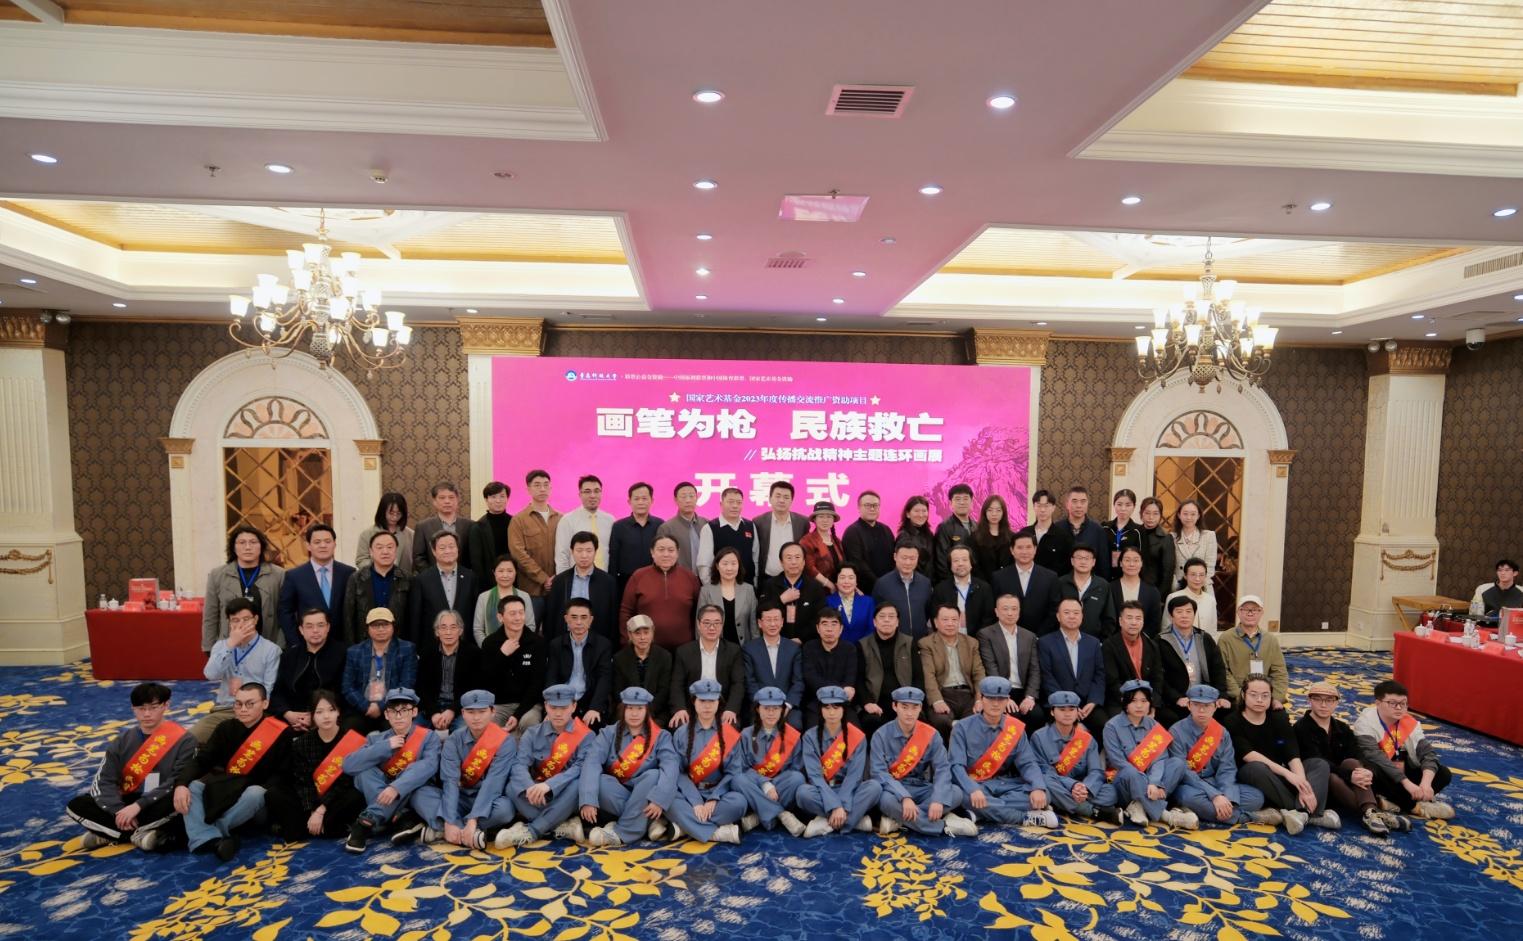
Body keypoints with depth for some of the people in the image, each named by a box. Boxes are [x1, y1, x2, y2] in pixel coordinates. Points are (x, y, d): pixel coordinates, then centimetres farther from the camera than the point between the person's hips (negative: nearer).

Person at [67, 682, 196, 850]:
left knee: (176, 799, -37)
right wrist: (119, 810, -19)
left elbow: (179, 783, -17)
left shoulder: (183, 740, -10)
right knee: (77, 806, -14)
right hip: (127, 804, 5)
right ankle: (139, 834, -20)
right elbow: (102, 781, -2)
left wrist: (138, 805, -24)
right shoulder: (123, 741, 5)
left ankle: (107, 834, -17)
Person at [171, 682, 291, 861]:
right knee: (192, 787, -21)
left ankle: (198, 831, -26)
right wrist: (181, 784, -24)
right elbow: (202, 761, -5)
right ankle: (209, 839, -40)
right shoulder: (226, 728, 2)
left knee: (256, 794, -37)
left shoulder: (281, 732, -11)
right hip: (223, 790, 4)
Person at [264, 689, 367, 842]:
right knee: (273, 794, -19)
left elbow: (345, 781, -13)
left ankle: (301, 828, -18)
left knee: (356, 796, -34)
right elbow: (303, 782, -8)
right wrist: (311, 812, -22)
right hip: (308, 802, 3)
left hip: (336, 801, -3)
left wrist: (321, 810, -21)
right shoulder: (301, 742, 0)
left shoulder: (353, 740, -9)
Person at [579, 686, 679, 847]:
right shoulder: (609, 733, 0)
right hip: (615, 794, 1)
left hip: (645, 799, -1)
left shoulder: (661, 736, -2)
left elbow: (670, 767, -20)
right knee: (597, 781, -28)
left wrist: (659, 798, -38)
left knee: (653, 775, -30)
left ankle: (620, 832, -26)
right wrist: (589, 800, -34)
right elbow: (592, 763, -17)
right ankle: (648, 823, -23)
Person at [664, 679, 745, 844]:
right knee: (671, 801, -33)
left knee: (739, 801, -33)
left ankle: (683, 827, -24)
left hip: (719, 793, 0)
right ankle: (719, 833, -28)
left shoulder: (729, 734, 1)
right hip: (690, 793, 0)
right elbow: (679, 772, -5)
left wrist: (714, 799, -17)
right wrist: (696, 803, -19)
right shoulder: (682, 733, 2)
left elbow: (732, 772, -2)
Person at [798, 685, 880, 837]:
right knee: (803, 792, -34)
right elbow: (814, 775, -15)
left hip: (848, 792, 1)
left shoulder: (857, 736, -3)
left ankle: (827, 823, -26)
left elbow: (854, 775, -11)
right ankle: (856, 818, -22)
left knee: (874, 786, -28)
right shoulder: (811, 736, -5)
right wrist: (834, 806, -27)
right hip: (822, 793, 0)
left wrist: (842, 806, -25)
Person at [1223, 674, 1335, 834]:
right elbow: (1249, 756, -23)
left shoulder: (1279, 718, 3)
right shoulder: (1233, 722, -9)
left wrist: (1303, 785, -27)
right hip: (1248, 777, -5)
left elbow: (1293, 756, -10)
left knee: (1320, 764, -13)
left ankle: (1300, 812, -36)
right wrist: (1286, 773, -33)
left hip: (1277, 776, 5)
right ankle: (1310, 813, -27)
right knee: (1257, 768, -38)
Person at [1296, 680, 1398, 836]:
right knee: (1332, 778, -36)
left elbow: (1358, 758, -6)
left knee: (1351, 763, -26)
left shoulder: (1343, 729, 9)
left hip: (1342, 778, 4)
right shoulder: (1302, 728, -9)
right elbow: (1317, 762, -21)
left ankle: (1370, 811, -42)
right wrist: (1348, 775, -34)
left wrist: (1368, 772, -29)